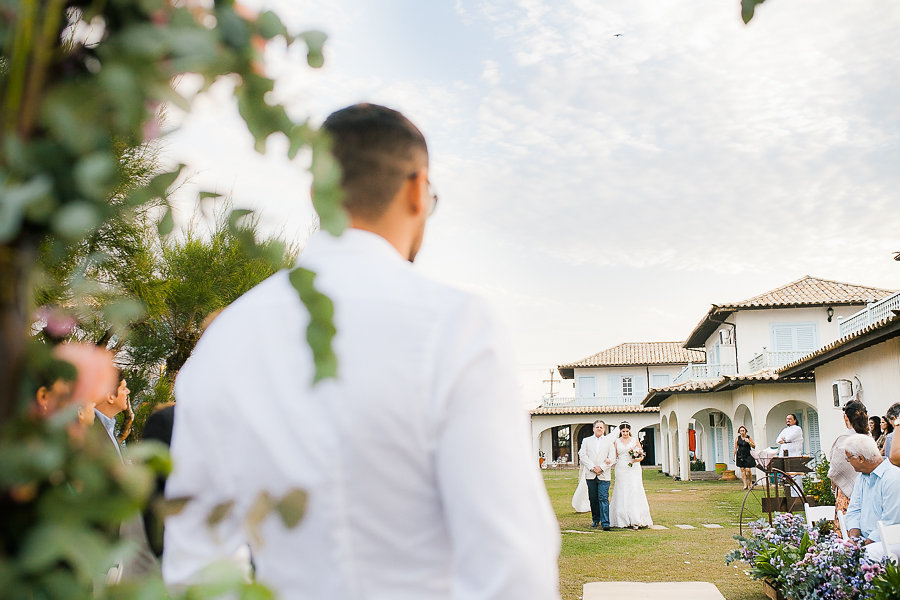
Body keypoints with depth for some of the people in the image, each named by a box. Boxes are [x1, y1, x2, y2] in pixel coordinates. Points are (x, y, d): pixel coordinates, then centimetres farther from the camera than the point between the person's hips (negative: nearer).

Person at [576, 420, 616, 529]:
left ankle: (605, 522, -9)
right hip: (590, 475, 2)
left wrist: (601, 468, -10)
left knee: (603, 498, -9)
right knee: (593, 498, 6)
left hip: (604, 474, -2)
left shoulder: (609, 441, 11)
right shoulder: (586, 441, 13)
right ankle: (595, 519, 20)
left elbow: (612, 457, 2)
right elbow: (582, 456, 2)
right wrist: (592, 467, -10)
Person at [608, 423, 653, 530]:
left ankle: (635, 521, -8)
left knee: (634, 492, -9)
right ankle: (623, 520, 3)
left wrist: (637, 459, -13)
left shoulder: (635, 440, 8)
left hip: (634, 470, -1)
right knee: (622, 494, -2)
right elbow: (614, 456, 9)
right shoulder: (617, 441, 10)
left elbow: (642, 456, 8)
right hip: (621, 469, 1)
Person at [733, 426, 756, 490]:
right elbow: (735, 448, 10)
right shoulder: (737, 438, 6)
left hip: (748, 456, -2)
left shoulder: (749, 437, 1)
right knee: (742, 470, 0)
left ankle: (750, 483, 12)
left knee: (748, 470, -10)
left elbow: (754, 446, 3)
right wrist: (734, 456, 7)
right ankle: (745, 484, 3)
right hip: (740, 456, 2)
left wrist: (749, 442, -14)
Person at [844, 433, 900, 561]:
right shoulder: (863, 476, 15)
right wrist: (854, 539, -2)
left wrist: (865, 544, -17)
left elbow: (889, 523, -18)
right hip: (865, 539, 7)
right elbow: (854, 511, 16)